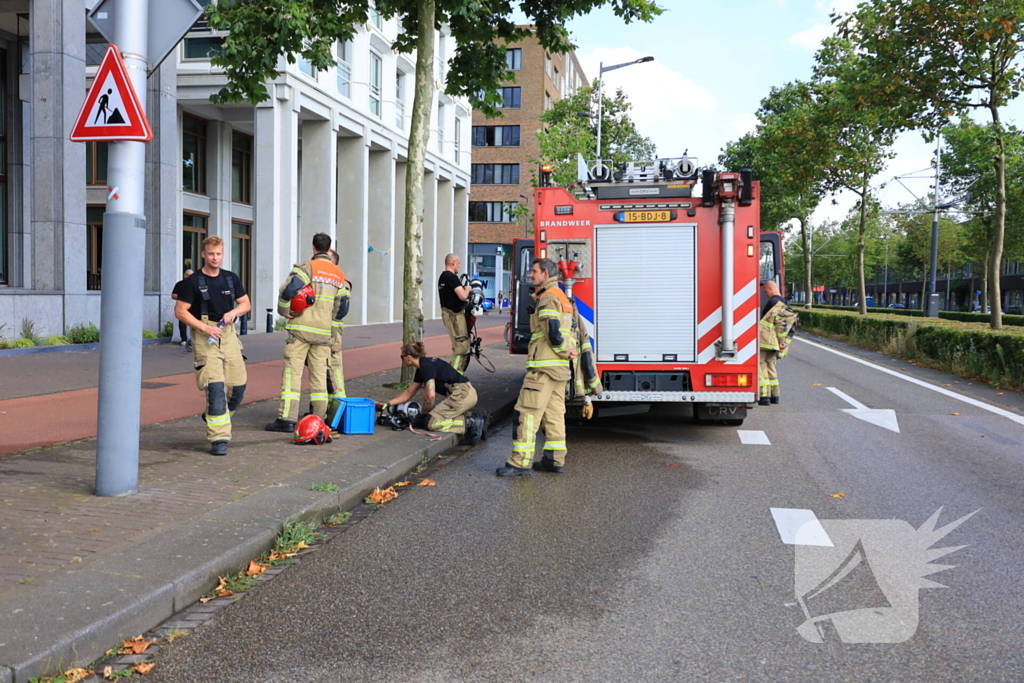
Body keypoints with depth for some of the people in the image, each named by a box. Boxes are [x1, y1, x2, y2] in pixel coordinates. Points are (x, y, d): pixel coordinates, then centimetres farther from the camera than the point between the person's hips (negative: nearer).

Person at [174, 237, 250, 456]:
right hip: (204, 337, -5)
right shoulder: (192, 281, -3)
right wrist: (204, 327, -17)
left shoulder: (231, 278, 12)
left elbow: (246, 303, 18)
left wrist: (234, 312, -5)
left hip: (228, 333, 5)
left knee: (238, 385, 5)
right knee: (215, 386, -14)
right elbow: (180, 311, -5)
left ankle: (213, 417, 32)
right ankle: (219, 438, -9)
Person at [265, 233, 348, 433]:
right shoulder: (339, 275, 13)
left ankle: (287, 419, -6)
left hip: (301, 328, -5)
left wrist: (284, 312, -4)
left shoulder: (307, 267, -6)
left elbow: (287, 290, -19)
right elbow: (342, 307, 17)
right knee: (319, 375, 9)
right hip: (324, 331, 5)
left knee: (292, 371, -3)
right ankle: (319, 420, 9)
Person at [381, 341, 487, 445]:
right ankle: (476, 417, 7)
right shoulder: (421, 368, 18)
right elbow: (409, 393, 27)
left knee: (431, 422, -11)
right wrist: (388, 404, 24)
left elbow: (431, 395, -20)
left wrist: (425, 412, -3)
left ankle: (470, 424, -15)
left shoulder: (426, 366, -12)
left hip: (462, 395, -10)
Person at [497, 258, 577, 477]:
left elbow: (554, 333, -21)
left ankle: (520, 462, -10)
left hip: (544, 366, -10)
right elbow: (568, 333, 21)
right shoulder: (562, 297, 21)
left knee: (528, 413, -9)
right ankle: (555, 459, 13)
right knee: (554, 414, 11)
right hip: (560, 368, 10)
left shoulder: (548, 298, -12)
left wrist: (565, 351, -7)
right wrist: (570, 350, 6)